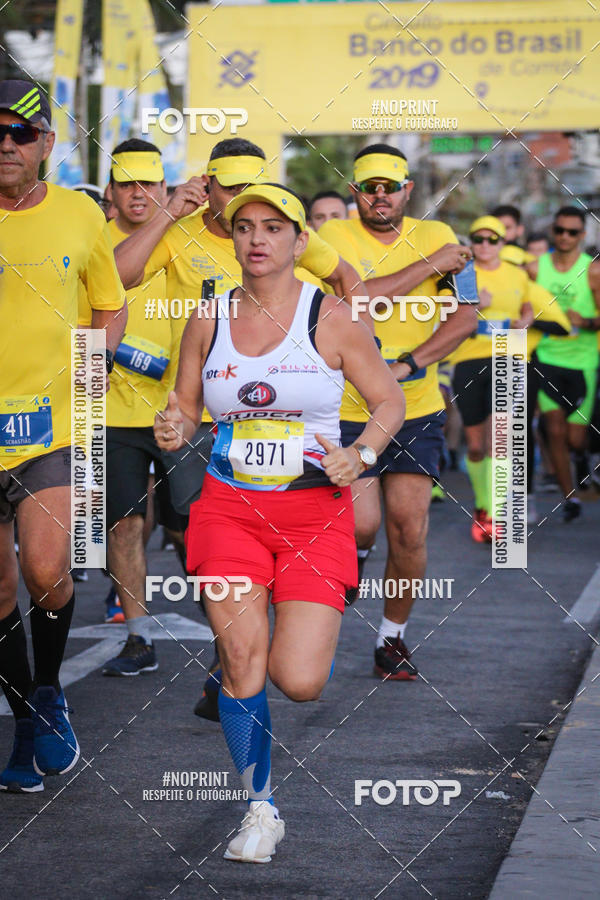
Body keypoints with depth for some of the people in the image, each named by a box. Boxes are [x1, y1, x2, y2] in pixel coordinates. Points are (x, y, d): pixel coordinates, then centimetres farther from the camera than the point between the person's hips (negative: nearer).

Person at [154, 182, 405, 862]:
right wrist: (174, 428, -9)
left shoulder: (331, 319, -4)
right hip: (230, 507, 2)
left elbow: (391, 402, 3)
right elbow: (185, 406, 14)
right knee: (242, 665, -8)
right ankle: (260, 809, 10)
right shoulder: (208, 321, 4)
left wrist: (360, 454, -15)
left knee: (299, 683, -10)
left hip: (315, 510, -2)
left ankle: (311, 638, 29)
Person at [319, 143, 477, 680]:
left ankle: (393, 638, 17)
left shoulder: (436, 237, 4)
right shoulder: (335, 237, -4)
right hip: (348, 410, -2)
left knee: (410, 533, -1)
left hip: (416, 411, 2)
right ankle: (351, 561, 25)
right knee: (362, 524, -11)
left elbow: (465, 317, -4)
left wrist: (405, 366, -16)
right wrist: (431, 266, -20)